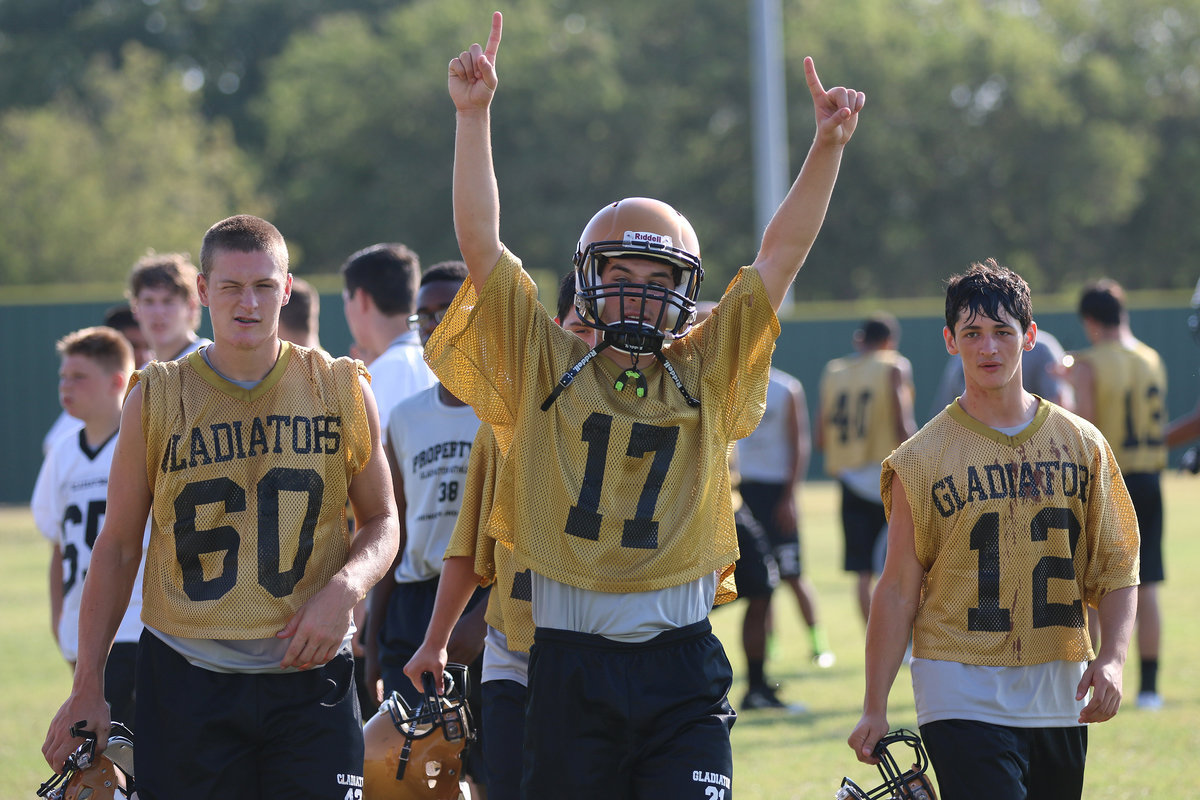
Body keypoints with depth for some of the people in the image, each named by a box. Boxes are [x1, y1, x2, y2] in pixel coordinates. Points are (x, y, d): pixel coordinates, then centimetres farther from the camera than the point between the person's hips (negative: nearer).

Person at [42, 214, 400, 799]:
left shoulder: (342, 391, 4)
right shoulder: (157, 399, 3)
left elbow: (381, 522, 12)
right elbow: (118, 546, 8)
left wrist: (343, 590, -10)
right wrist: (86, 687, 4)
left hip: (307, 671, 1)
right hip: (186, 680, 0)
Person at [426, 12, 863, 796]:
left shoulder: (706, 373, 10)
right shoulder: (546, 366, 7)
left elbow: (782, 255, 7)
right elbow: (480, 242, 2)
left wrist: (828, 146, -1)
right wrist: (474, 116, -5)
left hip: (680, 669, 0)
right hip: (568, 665, 0)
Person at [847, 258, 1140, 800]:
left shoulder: (1082, 445, 7)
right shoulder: (921, 460, -1)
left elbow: (1115, 567, 8)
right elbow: (899, 589, -1)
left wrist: (1112, 658, -9)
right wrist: (874, 709, -4)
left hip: (1060, 695, 4)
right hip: (962, 692, -4)